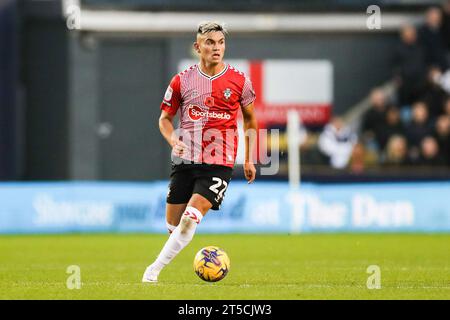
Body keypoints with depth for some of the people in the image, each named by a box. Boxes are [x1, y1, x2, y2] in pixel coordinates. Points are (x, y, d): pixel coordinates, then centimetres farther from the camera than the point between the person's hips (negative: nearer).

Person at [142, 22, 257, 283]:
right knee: (173, 223, 4)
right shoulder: (182, 81, 3)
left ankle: (155, 269, -12)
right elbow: (165, 118, 13)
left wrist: (249, 160, 14)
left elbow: (250, 119, 15)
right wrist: (174, 141, -8)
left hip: (219, 163, -2)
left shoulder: (239, 80, 1)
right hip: (185, 161, 2)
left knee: (190, 219, -18)